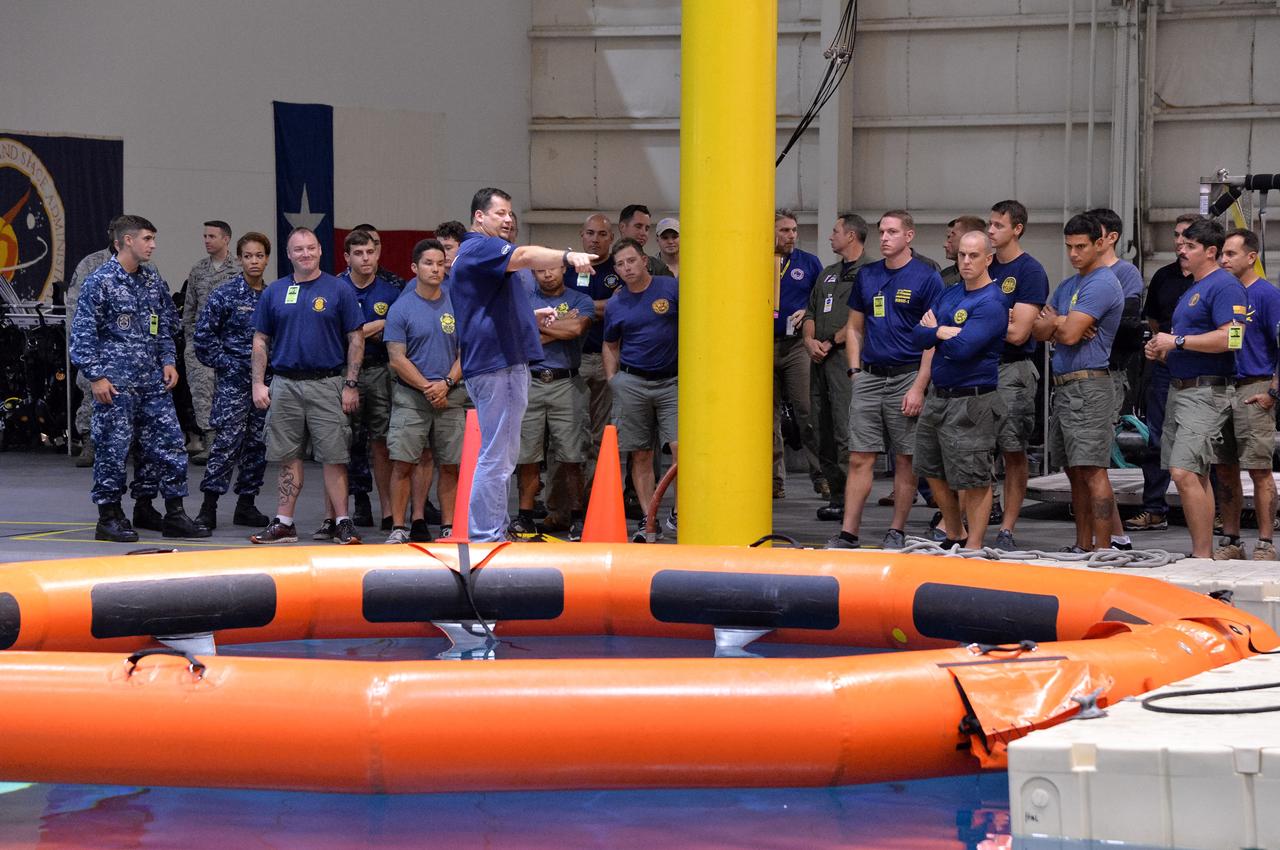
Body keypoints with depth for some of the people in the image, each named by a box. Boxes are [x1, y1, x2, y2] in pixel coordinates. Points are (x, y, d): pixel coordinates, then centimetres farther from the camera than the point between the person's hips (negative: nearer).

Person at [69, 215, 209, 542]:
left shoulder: (154, 281, 12)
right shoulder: (100, 282, -8)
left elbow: (166, 326, 22)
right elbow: (83, 333, -9)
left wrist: (168, 361, 10)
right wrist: (96, 376, -13)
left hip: (153, 381, 6)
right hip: (116, 383, -6)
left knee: (170, 443, 4)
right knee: (112, 448, -1)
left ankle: (175, 515, 11)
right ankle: (109, 518, 8)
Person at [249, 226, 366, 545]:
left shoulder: (339, 290, 1)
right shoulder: (274, 292, 9)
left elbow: (356, 339, 1)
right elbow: (261, 341, 13)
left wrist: (351, 385, -5)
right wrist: (258, 384, 3)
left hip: (327, 384, -3)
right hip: (284, 385, 3)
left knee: (334, 457, -4)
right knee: (289, 458, 7)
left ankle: (342, 523, -1)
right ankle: (284, 524, 10)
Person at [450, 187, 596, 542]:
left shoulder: (472, 254, 23)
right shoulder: (480, 248, -12)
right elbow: (523, 256, -32)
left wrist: (531, 315, 20)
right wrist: (568, 257, -46)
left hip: (502, 364, 11)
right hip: (498, 365, -11)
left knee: (502, 456, 17)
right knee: (496, 458, -10)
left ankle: (496, 528, 23)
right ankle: (485, 536, -9)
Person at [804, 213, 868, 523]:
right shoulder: (828, 274, 23)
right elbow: (810, 312, 22)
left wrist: (831, 342, -12)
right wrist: (810, 340, 2)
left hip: (847, 358, -9)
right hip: (820, 359, 9)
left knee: (846, 433, -12)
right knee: (824, 432, 8)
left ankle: (849, 502, -11)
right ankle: (837, 497, 12)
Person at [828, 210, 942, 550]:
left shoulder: (926, 278, -4)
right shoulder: (866, 275, 12)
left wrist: (919, 387, -14)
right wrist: (855, 372, 7)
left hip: (907, 378, -4)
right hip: (869, 377, 5)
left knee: (905, 459, 2)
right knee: (859, 458, 1)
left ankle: (897, 532, 10)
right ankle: (848, 533, 2)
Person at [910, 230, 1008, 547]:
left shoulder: (991, 303, -14)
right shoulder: (948, 294, 12)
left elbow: (962, 348, -24)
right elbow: (917, 337, 5)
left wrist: (935, 331, -5)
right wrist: (945, 332, -13)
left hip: (971, 402, -9)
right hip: (937, 397, 9)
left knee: (975, 481, -3)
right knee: (934, 473, 18)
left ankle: (974, 548, 5)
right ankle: (954, 536, 33)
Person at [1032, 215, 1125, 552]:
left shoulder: (1103, 284, -10)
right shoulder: (1068, 286, 20)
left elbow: (1070, 334, -18)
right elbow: (1038, 330, 14)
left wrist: (1052, 322, 3)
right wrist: (1061, 323, -7)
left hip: (1088, 387, -10)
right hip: (1063, 387, 10)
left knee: (1092, 471, -12)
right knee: (1076, 473, 11)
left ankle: (1102, 550, -14)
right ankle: (1083, 546, 16)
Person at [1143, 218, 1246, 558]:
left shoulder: (1225, 286, -11)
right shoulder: (1192, 288, 21)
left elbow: (1231, 337, -24)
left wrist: (1177, 341, -18)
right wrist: (1161, 351, 10)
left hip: (1207, 392, -11)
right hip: (1181, 388, 11)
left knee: (1184, 473, -18)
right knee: (1197, 476, 11)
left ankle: (1202, 554, -17)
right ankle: (1203, 552, 16)